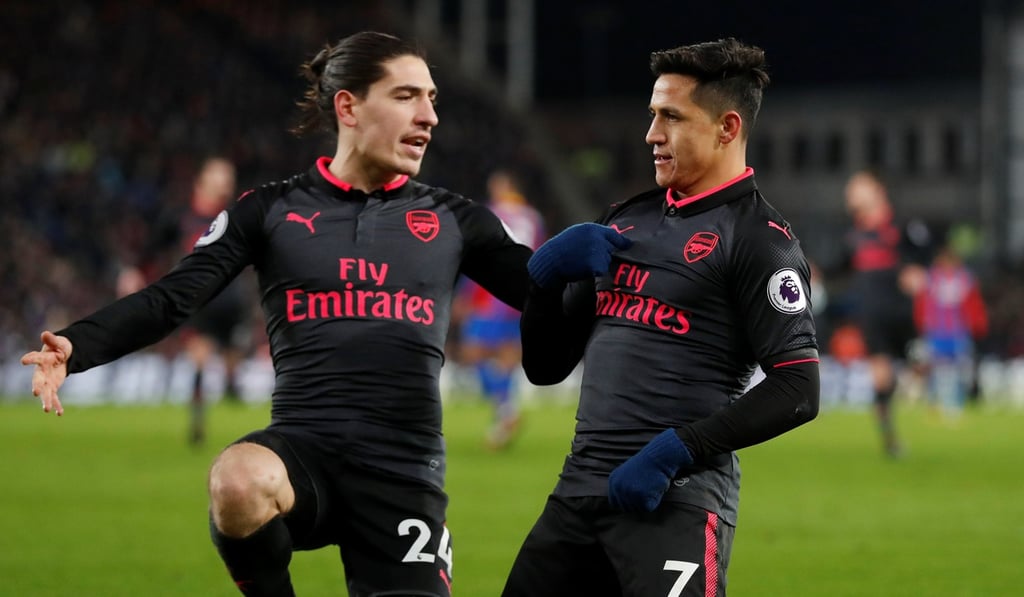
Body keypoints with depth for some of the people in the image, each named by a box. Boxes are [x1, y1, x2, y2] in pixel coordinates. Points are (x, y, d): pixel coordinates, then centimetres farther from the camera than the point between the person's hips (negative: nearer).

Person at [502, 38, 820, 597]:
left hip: (677, 502, -7)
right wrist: (544, 272, 1)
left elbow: (798, 391, -13)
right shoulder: (625, 221, 17)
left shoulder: (757, 237, -4)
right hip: (578, 489, 7)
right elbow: (546, 367, 19)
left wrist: (676, 452, -18)